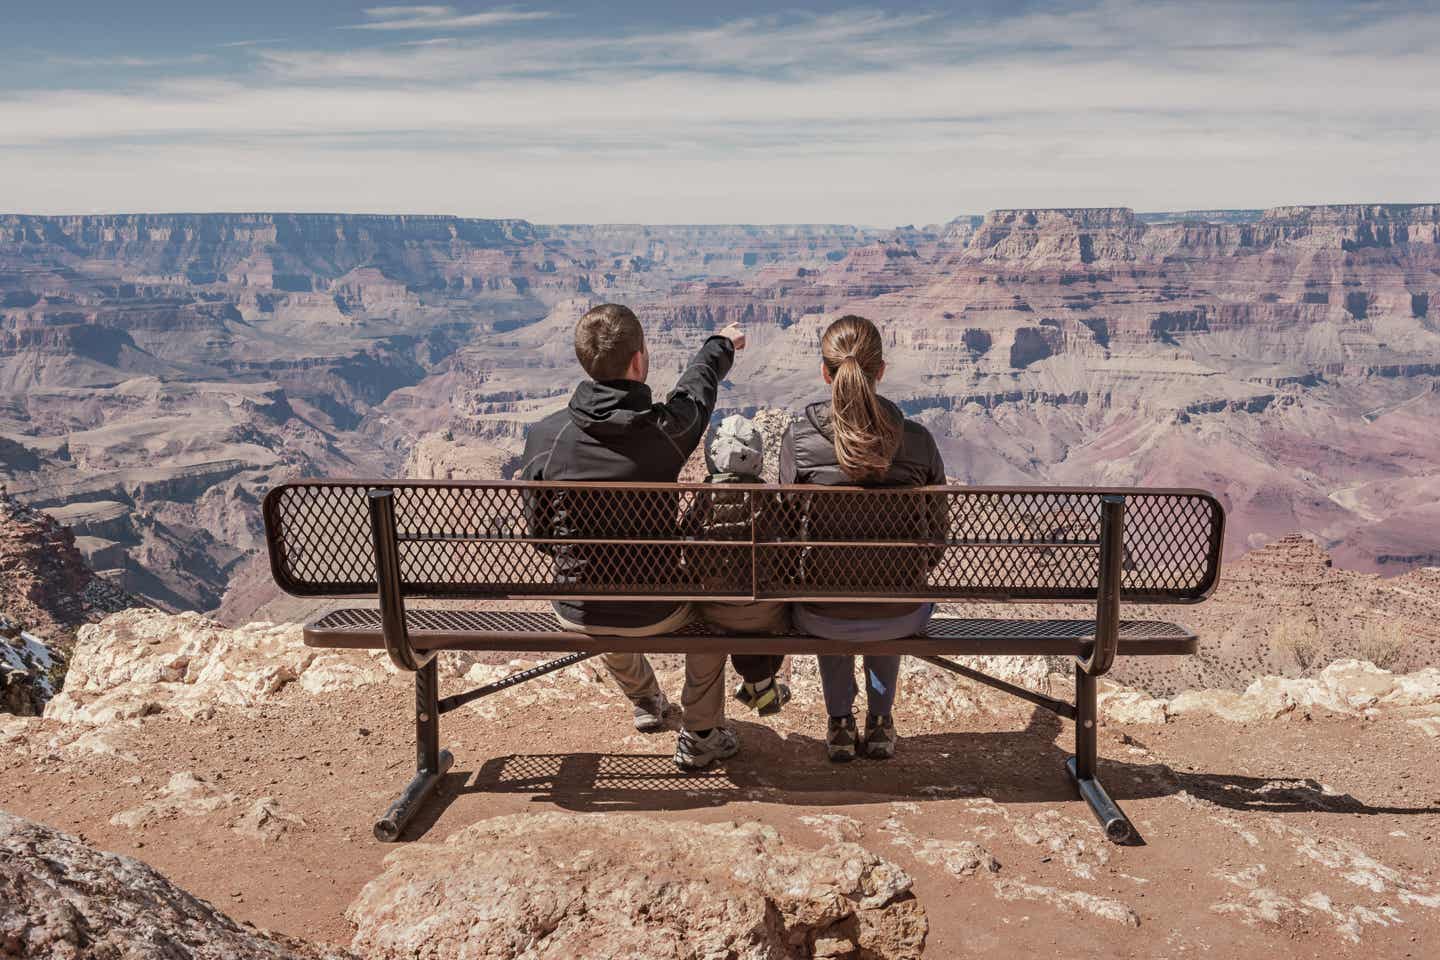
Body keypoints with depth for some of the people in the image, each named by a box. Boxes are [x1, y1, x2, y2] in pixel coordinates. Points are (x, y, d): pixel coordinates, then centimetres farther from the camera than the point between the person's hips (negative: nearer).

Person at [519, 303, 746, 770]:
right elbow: (697, 386, 6)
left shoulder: (544, 436, -15)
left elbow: (539, 528, -1)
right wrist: (721, 344, 30)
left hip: (577, 613, 3)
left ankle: (646, 700, 61)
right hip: (655, 613, -2)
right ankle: (699, 737, 35)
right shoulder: (666, 429, -18)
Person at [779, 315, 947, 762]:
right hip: (902, 620, 1)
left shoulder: (798, 436, -12)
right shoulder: (917, 440, -10)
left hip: (822, 621, 0)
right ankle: (880, 723, 43)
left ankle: (840, 724, 41)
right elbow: (937, 533, 0)